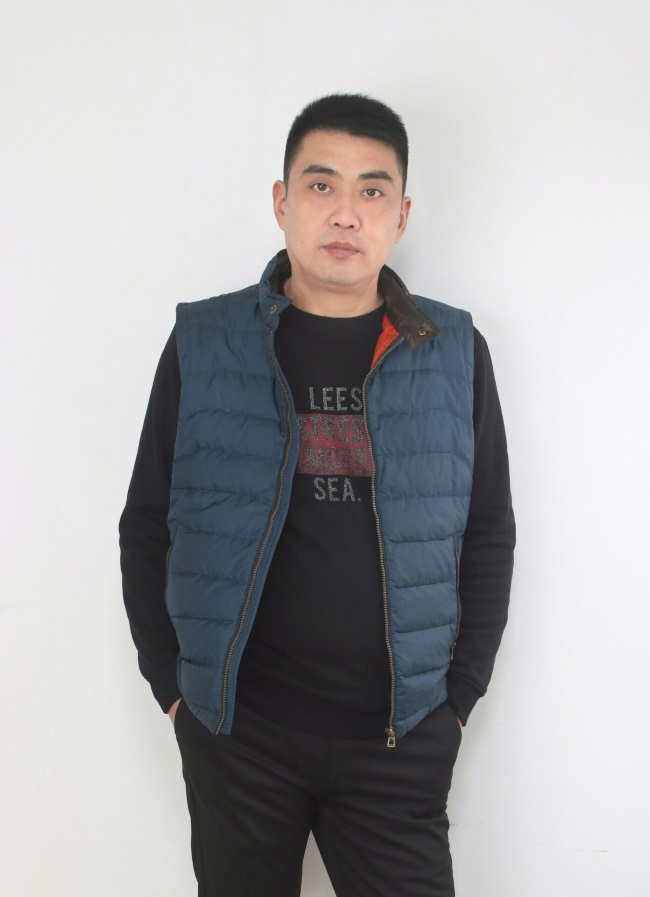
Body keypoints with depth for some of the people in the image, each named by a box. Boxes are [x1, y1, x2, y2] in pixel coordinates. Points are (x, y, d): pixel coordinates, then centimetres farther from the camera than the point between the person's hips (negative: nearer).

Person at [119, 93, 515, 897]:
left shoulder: (456, 353, 1)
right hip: (235, 729, 0)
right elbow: (145, 528, 4)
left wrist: (458, 696, 3)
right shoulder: (202, 345, -1)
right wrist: (171, 684, 1)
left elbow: (488, 535, 6)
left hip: (402, 740, 1)